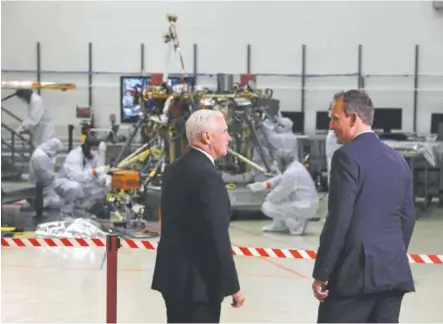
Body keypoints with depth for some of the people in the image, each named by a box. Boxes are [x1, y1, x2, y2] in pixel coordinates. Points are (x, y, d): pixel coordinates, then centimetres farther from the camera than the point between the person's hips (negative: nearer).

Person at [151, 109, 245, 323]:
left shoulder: (174, 170, 10)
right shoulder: (207, 176, -19)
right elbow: (217, 237, -21)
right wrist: (233, 286, -14)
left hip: (174, 275, 10)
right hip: (197, 282, -10)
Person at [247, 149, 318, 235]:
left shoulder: (290, 173, -22)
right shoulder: (297, 166, 5)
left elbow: (279, 193, -14)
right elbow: (280, 179, 17)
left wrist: (268, 197, 7)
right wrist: (262, 185, 10)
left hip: (304, 208, -9)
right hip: (310, 205, 9)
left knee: (267, 207, -4)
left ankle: (298, 224, -4)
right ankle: (279, 225, 27)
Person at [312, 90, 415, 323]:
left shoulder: (348, 156, -10)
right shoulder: (398, 160, 13)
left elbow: (339, 220, -15)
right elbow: (408, 218, 14)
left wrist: (321, 273, -10)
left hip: (356, 271, -7)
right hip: (393, 272, 7)